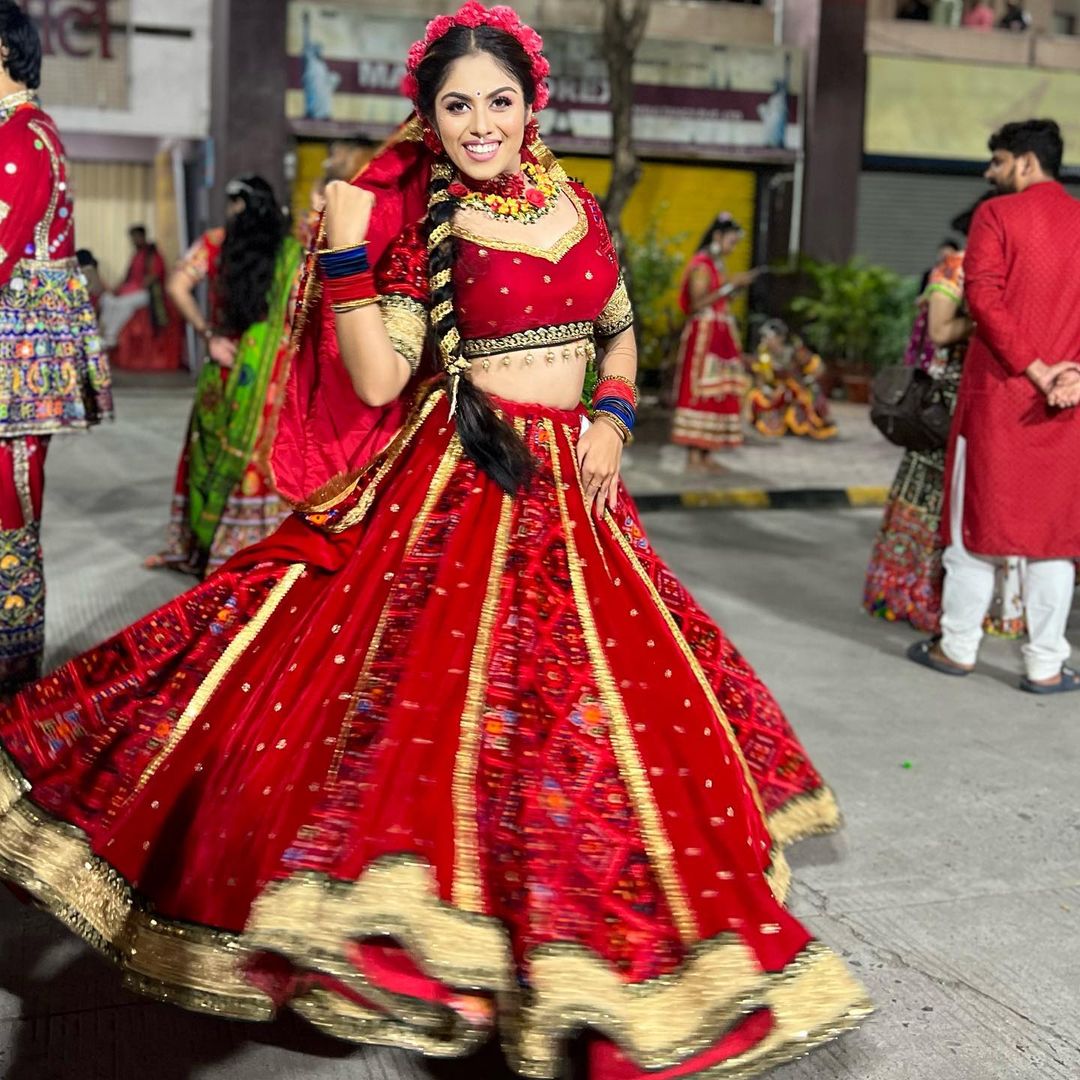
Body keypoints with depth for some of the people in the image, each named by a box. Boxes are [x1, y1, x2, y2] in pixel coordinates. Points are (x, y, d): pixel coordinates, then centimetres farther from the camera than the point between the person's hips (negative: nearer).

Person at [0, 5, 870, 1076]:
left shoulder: (575, 207, 9)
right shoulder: (420, 227, -4)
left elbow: (618, 332, 22)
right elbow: (376, 380, -13)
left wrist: (612, 415, 5)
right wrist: (348, 252, -15)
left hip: (570, 494, 5)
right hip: (460, 493, -5)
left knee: (583, 716, 10)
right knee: (445, 693, -10)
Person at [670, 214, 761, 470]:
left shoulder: (718, 265, 16)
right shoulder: (701, 265, -9)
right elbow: (697, 304, -18)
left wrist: (738, 286, 8)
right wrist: (728, 286, -17)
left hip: (721, 335, 9)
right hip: (704, 333, -9)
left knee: (717, 394, 6)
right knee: (699, 391, -9)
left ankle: (706, 456, 9)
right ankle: (694, 457, -8)